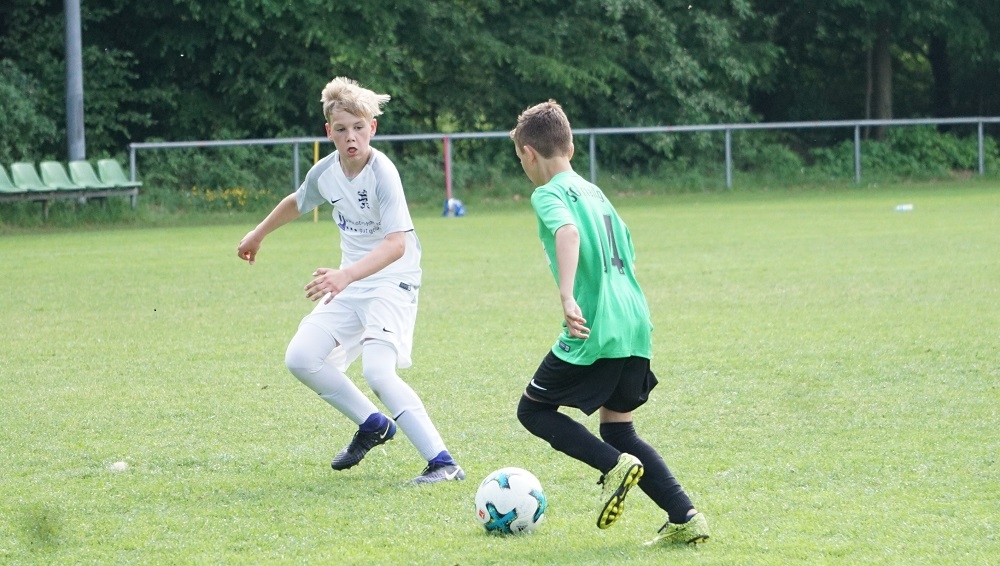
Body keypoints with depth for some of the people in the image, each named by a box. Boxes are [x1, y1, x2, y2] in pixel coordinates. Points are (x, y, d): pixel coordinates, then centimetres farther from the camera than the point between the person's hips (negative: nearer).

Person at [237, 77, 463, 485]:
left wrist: (345, 276, -45)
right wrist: (258, 234, 38)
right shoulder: (326, 172, -1)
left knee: (377, 370, -25)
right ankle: (373, 425, 18)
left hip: (392, 282, -8)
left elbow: (396, 243, -33)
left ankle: (443, 462, -24)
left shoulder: (382, 174, -23)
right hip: (349, 283, 8)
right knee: (301, 359, -1)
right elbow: (296, 203, 23)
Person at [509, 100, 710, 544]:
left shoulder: (549, 194, -5)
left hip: (594, 329, -8)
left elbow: (568, 232, -26)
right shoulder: (594, 191, 21)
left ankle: (614, 464, -12)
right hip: (635, 324, 8)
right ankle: (685, 518, 3)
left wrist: (567, 297, -37)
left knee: (533, 410, 8)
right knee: (618, 429, 17)